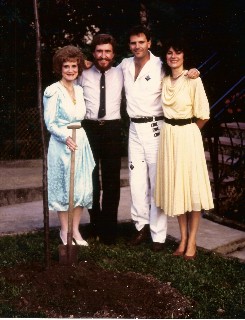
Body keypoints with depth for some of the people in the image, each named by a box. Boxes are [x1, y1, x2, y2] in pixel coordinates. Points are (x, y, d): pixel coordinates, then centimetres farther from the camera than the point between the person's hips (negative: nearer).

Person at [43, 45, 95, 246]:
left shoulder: (79, 90, 10)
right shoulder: (53, 91, -9)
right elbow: (50, 123, -12)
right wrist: (66, 137, -24)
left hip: (81, 142, 6)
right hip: (61, 144, -6)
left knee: (82, 188, 7)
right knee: (63, 188, 3)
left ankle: (76, 230, 18)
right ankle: (65, 231, 15)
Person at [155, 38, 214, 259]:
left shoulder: (193, 79, -9)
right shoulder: (164, 80, 7)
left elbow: (203, 115, -8)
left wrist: (188, 131, 2)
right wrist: (172, 131, 9)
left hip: (188, 135, -5)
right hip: (168, 135, 5)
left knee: (192, 185, -1)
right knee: (174, 186, 8)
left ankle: (192, 241, 8)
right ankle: (183, 238, 18)